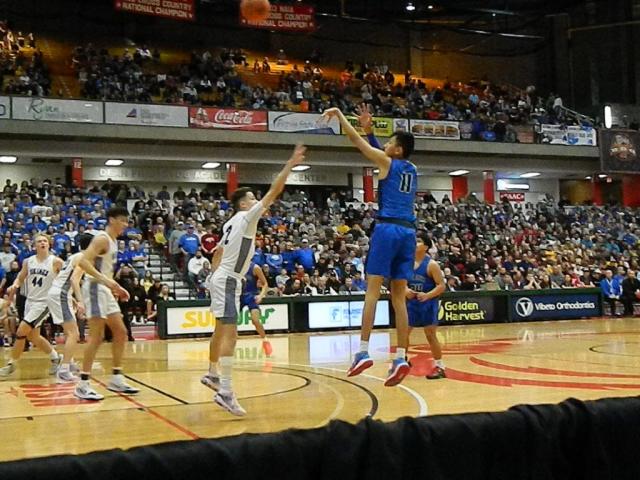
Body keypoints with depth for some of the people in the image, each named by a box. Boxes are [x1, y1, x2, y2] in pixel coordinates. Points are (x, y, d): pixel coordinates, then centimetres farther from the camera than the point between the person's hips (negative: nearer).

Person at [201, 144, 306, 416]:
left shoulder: (232, 223, 16)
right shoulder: (246, 217, -10)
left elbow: (218, 252, 24)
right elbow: (273, 193, -18)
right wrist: (289, 165, -16)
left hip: (221, 278, 10)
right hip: (228, 281, -10)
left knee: (221, 331, 23)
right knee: (230, 333, -17)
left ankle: (213, 373, 40)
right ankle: (225, 392, -24)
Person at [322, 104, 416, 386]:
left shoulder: (387, 162, 1)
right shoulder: (411, 169, 19)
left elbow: (355, 140, 5)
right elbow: (376, 149, 34)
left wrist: (339, 115, 15)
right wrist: (369, 129, 30)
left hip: (388, 229, -6)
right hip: (408, 231, 6)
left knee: (372, 290, -6)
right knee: (399, 296, 4)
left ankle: (363, 352, -13)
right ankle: (401, 358, 0)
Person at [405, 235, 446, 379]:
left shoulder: (431, 264, -12)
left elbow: (441, 286, -14)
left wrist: (427, 295, -27)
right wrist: (406, 290, -11)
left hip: (428, 304, -6)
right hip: (412, 302, 6)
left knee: (430, 335, -5)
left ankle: (440, 366, 5)